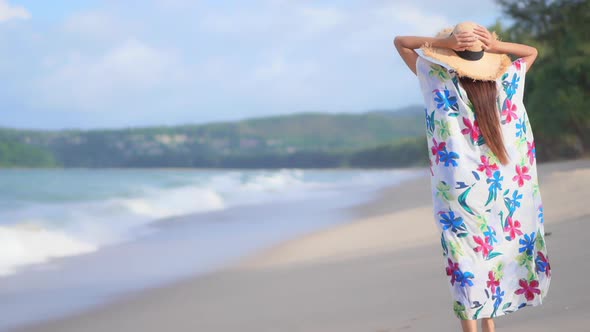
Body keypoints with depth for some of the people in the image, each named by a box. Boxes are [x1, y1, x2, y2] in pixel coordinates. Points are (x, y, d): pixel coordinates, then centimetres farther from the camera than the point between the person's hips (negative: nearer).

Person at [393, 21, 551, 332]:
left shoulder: (440, 80, -7)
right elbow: (532, 51, 18)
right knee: (491, 251, 18)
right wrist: (495, 45, 0)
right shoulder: (506, 81, 0)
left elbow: (400, 41, 3)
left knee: (465, 260, -2)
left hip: (459, 187, -4)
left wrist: (446, 42, -10)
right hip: (503, 187, 4)